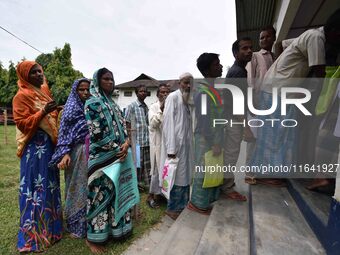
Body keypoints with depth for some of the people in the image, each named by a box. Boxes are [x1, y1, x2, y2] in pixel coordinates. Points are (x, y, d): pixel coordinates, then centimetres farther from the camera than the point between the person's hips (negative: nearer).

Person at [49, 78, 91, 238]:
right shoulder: (71, 108, -2)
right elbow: (64, 132, -8)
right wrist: (65, 153, -20)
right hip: (77, 153, -4)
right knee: (77, 186, 7)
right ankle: (76, 225, 25)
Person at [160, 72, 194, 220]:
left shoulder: (187, 100, 15)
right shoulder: (173, 97, -8)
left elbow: (188, 125, 12)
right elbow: (168, 122, -16)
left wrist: (190, 144, 8)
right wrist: (171, 148, -21)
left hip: (186, 144, 8)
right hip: (176, 144, -8)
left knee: (185, 177, 14)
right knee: (177, 178, 1)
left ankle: (181, 206, 30)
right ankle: (172, 208, 19)